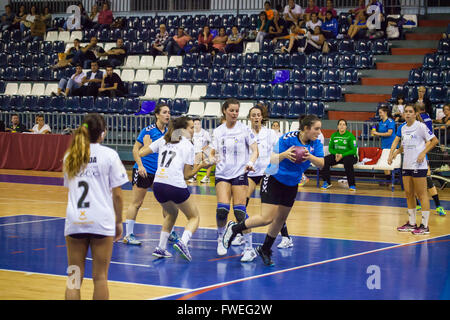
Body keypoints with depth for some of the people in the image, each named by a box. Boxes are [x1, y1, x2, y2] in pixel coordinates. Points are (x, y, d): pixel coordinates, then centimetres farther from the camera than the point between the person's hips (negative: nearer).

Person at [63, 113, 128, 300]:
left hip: (74, 221, 3)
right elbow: (117, 194, -4)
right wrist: (119, 221, 6)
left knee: (74, 278, 7)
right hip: (101, 221, -3)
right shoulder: (109, 155, -3)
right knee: (100, 277, 5)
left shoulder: (70, 156, 10)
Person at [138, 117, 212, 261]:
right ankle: (183, 242, -14)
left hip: (158, 185, 5)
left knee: (172, 213, 32)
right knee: (194, 217, 13)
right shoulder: (188, 145, 3)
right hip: (176, 187, -5)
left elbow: (140, 153, 14)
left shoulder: (163, 141, 15)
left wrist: (146, 144, 32)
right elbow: (187, 174, 3)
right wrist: (201, 166, 15)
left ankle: (161, 248, 22)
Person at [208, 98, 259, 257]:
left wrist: (250, 162, -23)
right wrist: (212, 159, -8)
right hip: (222, 174, 2)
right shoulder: (218, 131, 9)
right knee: (222, 208, -14)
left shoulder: (244, 129, -1)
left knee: (239, 210, -11)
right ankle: (220, 240, 5)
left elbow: (255, 150, -4)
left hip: (240, 174, -2)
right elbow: (213, 152, 15)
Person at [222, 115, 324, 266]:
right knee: (267, 218, -14)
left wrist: (310, 157, -35)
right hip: (274, 180, -6)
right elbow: (273, 159, -21)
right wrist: (284, 155, -41)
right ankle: (234, 228, 5)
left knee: (281, 219, 11)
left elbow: (321, 164, -16)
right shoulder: (288, 138, -20)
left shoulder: (315, 143, -6)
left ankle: (265, 250, 29)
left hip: (291, 185, 6)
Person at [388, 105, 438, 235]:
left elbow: (434, 140, -8)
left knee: (421, 194, -5)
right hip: (406, 165, 7)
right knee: (409, 194, 10)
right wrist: (394, 153, 11)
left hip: (418, 165, -7)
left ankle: (425, 225, -3)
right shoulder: (403, 128, 13)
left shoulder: (420, 126, -8)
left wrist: (423, 153, -14)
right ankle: (412, 223, 19)